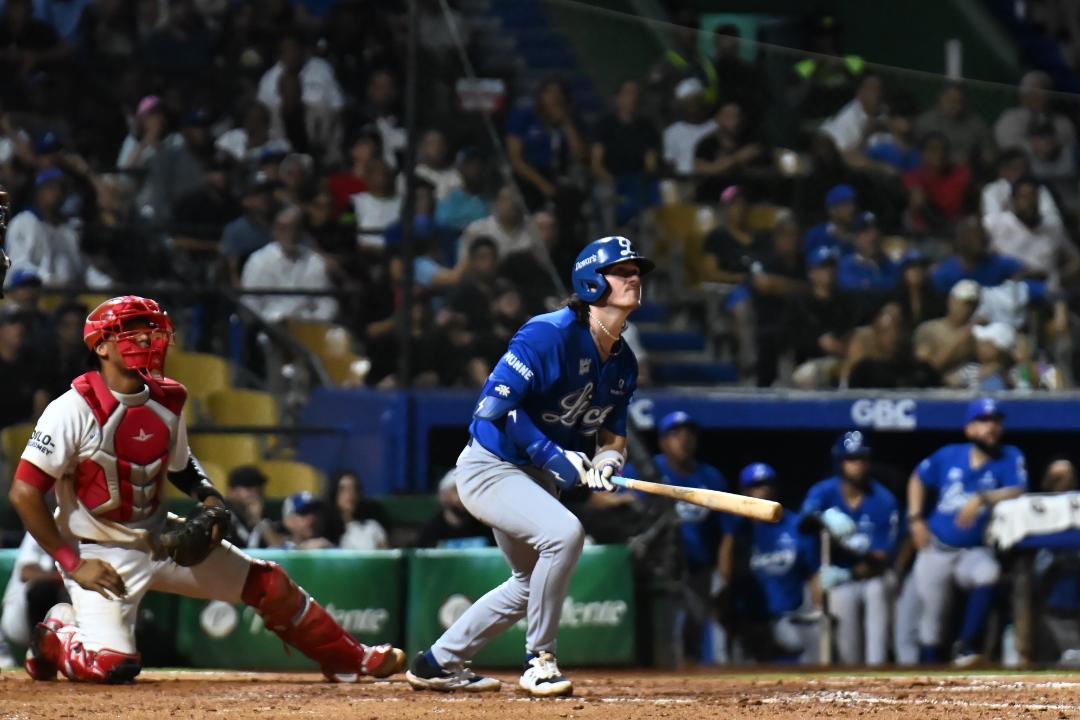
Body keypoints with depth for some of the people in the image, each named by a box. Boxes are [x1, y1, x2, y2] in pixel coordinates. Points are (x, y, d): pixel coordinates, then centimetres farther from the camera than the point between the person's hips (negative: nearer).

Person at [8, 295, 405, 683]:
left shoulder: (167, 400, 0)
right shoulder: (74, 409, -21)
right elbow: (24, 492, -21)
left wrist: (209, 498, -1)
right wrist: (72, 564, -20)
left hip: (161, 538, 7)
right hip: (100, 554, -7)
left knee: (268, 583, 5)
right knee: (113, 666, -24)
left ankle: (349, 659, 22)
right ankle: (54, 637, 9)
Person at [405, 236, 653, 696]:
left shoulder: (623, 363, 3)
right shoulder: (549, 335, -23)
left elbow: (613, 431, 12)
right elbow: (495, 407, -27)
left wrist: (607, 462, -12)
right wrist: (556, 457, -29)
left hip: (535, 479, 10)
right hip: (489, 467, -10)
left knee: (533, 583, 20)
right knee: (564, 533, -30)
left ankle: (438, 664, 34)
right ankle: (539, 661, -15)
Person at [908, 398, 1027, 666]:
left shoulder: (1010, 458, -7)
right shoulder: (949, 456, -1)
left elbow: (1017, 492, -23)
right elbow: (918, 479, 15)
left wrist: (983, 499, -36)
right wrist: (916, 520, 5)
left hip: (975, 551, -2)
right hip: (937, 550, 2)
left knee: (989, 574, -35)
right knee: (933, 617, 7)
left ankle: (965, 647, -30)